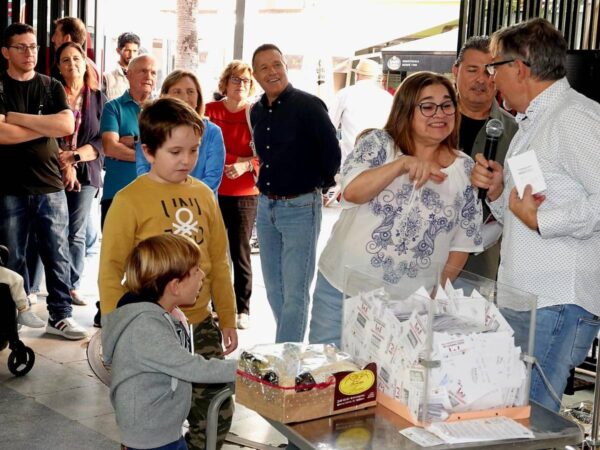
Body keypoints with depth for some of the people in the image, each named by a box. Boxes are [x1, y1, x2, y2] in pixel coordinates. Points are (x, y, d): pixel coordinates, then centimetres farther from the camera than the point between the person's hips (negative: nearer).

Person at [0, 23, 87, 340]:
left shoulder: (52, 87, 8)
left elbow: (67, 126, -9)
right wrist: (47, 127, -9)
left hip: (50, 186, 2)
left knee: (57, 255, 4)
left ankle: (60, 316, 13)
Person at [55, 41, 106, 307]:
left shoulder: (97, 98, 10)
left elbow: (103, 140, 3)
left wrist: (75, 156, -10)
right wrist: (65, 164, -10)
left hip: (86, 173, 2)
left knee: (76, 233, 4)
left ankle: (72, 287, 11)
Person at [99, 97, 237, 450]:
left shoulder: (203, 194, 4)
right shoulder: (130, 200, -11)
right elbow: (110, 273, -8)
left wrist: (228, 318, 13)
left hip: (200, 324, 4)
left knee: (218, 414, 9)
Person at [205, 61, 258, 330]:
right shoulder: (210, 111, 5)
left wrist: (246, 165, -18)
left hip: (244, 194, -2)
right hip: (212, 192, 2)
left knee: (240, 252, 1)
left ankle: (243, 309, 11)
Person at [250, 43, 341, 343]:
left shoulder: (308, 105, -12)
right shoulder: (257, 112, 9)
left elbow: (332, 152, -8)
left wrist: (320, 185, 3)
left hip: (300, 207, -7)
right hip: (265, 206, 7)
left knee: (294, 292, -5)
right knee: (274, 288, 14)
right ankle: (290, 345, 28)